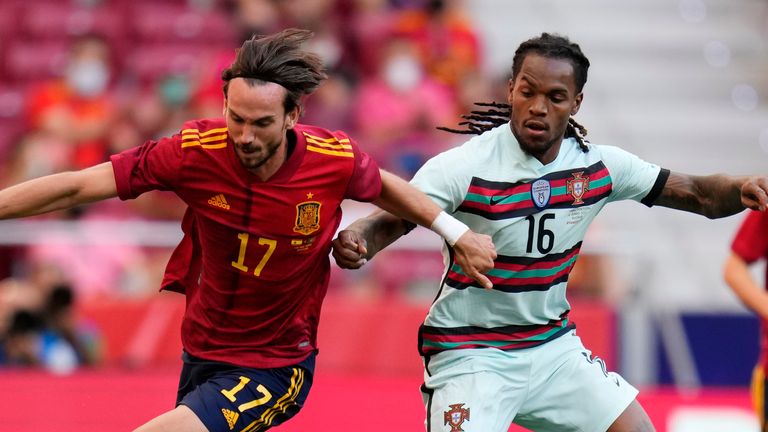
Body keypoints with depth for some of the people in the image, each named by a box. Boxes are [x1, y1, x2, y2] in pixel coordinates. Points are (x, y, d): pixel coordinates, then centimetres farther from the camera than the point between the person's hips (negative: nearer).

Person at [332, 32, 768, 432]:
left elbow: (698, 194, 2)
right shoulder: (463, 168, -18)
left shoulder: (598, 165, -3)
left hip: (553, 346, 5)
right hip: (471, 355, -5)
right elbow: (391, 220, -22)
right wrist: (356, 241, -45)